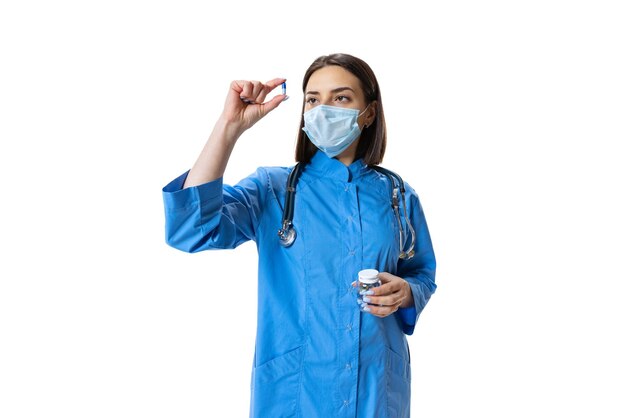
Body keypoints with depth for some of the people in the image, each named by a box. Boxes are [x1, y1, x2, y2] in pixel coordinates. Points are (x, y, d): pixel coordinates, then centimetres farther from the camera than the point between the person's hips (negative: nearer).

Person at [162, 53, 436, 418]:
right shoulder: (273, 188, -6)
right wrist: (230, 126, -25)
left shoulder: (398, 196, 2)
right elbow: (190, 230, -21)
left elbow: (423, 275, 12)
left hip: (379, 384, 2)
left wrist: (405, 292, -12)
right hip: (294, 386, -2)